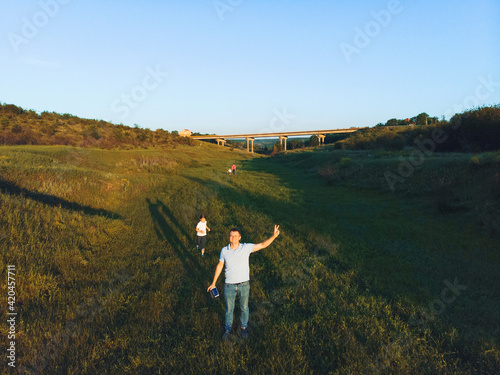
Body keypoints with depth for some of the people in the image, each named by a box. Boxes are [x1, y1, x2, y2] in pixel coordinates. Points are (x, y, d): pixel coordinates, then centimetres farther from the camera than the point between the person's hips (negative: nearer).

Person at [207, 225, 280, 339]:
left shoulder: (246, 247, -10)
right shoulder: (224, 250, -5)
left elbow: (262, 245, -11)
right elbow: (219, 265, 6)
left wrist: (274, 236, -26)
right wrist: (213, 283, 11)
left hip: (244, 285, 0)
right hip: (229, 286, 1)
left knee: (244, 307, 18)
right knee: (229, 309, 15)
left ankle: (244, 327, 44)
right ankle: (228, 329, 39)